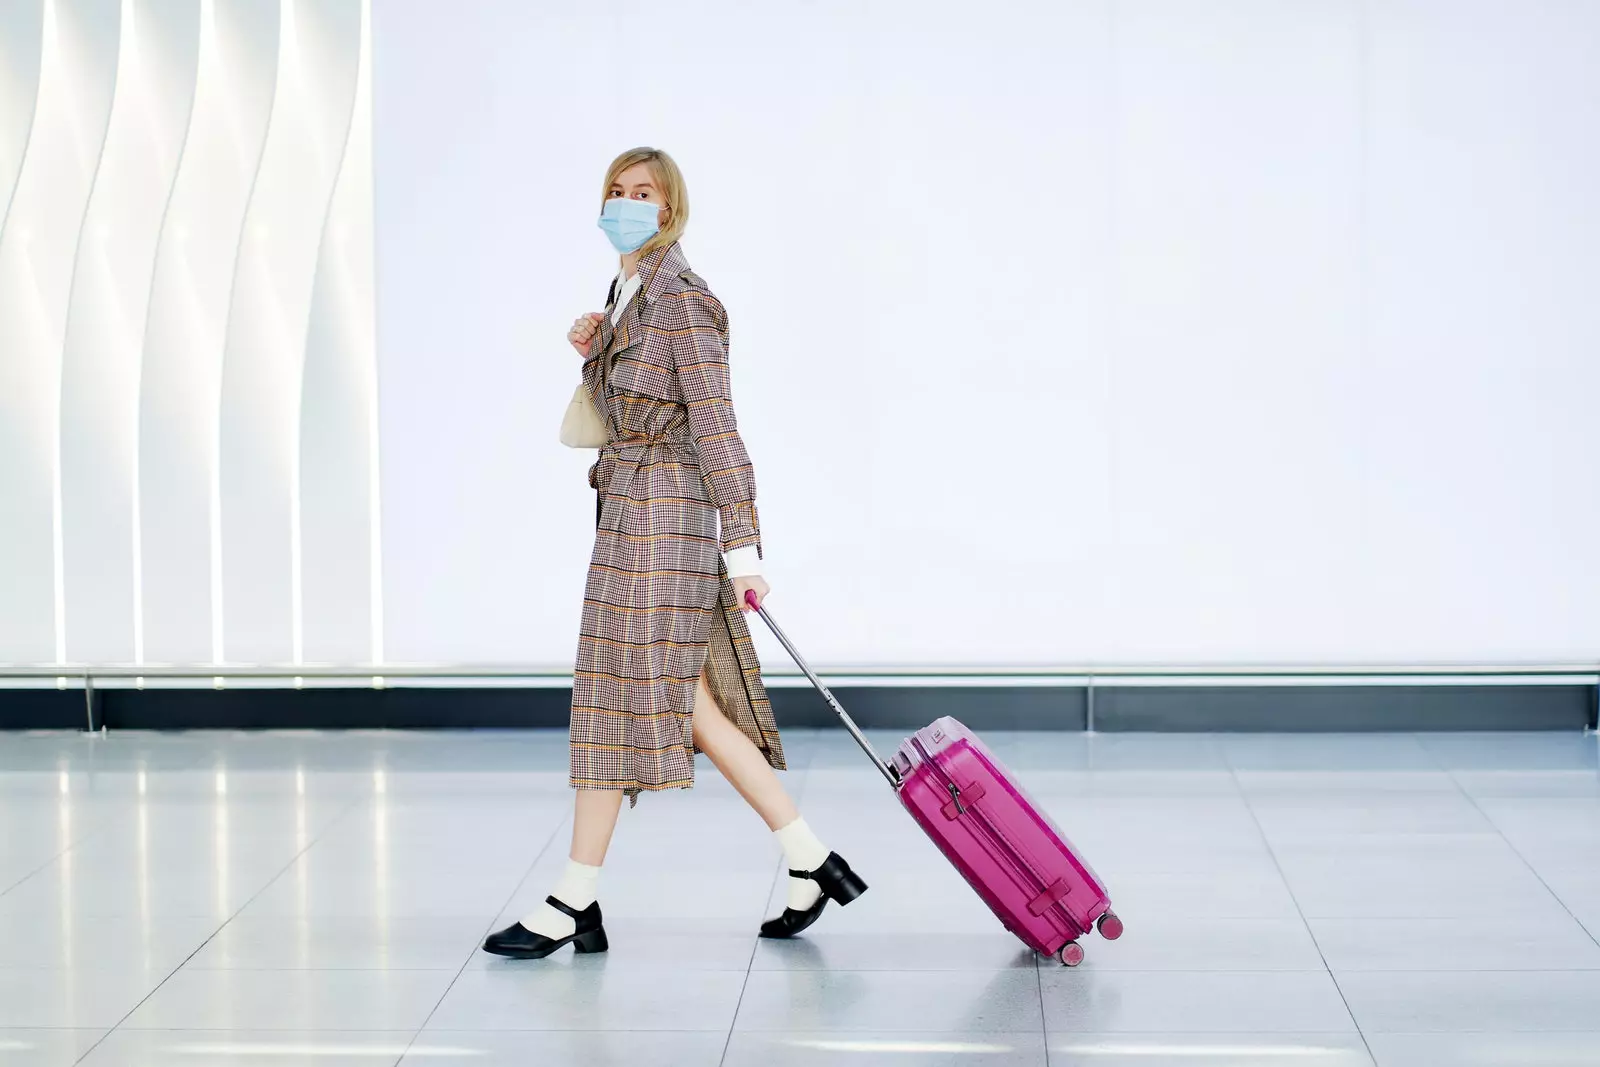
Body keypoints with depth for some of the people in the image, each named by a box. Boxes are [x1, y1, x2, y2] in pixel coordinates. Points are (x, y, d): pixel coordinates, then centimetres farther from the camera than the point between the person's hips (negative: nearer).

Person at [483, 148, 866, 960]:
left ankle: (574, 906, 2)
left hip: (659, 512, -9)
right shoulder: (627, 296, 16)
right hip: (635, 509, 9)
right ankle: (810, 863, 13)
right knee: (690, 703, 9)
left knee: (619, 695, -5)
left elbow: (715, 425, -17)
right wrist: (593, 354, 6)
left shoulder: (681, 299, -12)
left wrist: (741, 547, -20)